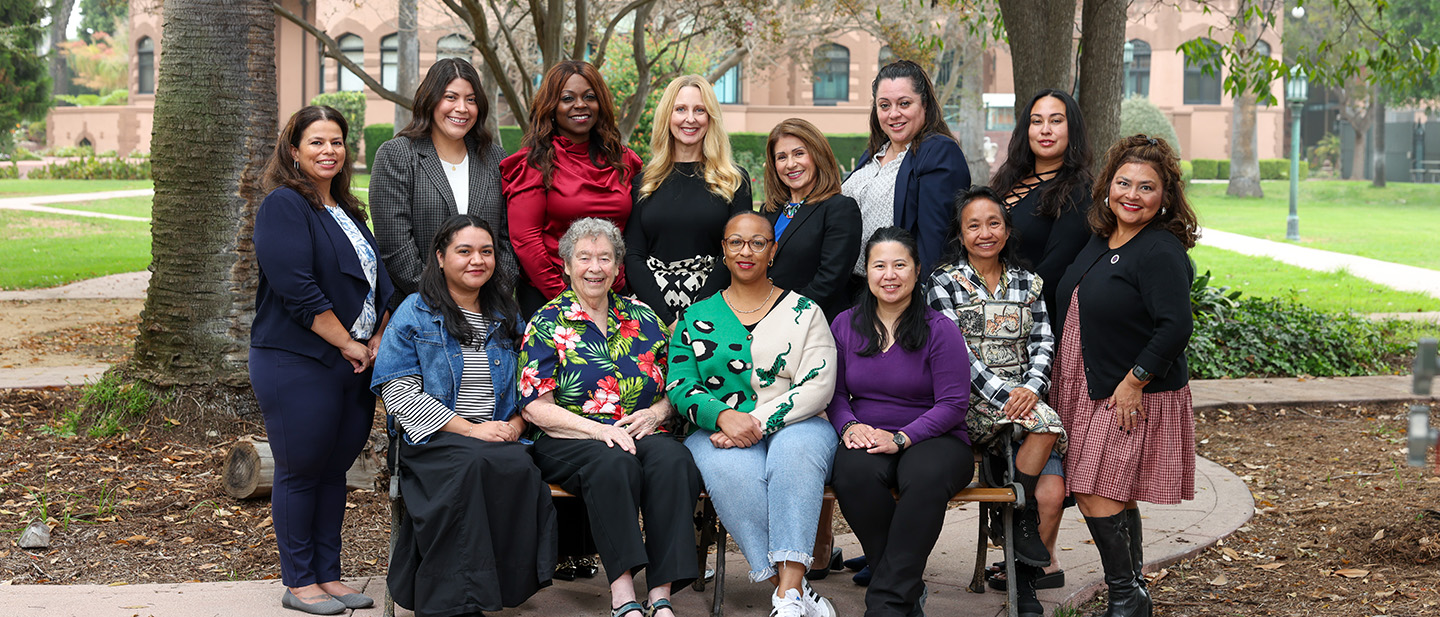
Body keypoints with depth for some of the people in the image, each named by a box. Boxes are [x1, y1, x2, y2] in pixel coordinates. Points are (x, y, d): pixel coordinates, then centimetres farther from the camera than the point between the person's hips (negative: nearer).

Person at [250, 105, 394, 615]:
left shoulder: (347, 211, 17)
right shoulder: (284, 206, -10)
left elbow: (378, 281, 19)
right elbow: (298, 290, -18)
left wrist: (378, 339, 3)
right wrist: (347, 344, -14)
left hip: (355, 364, 8)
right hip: (297, 363, -8)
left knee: (336, 468, 12)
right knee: (301, 471, 1)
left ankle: (328, 574, 21)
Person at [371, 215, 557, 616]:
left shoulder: (507, 318, 20)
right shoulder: (416, 313, 5)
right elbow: (398, 391, -5)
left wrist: (515, 425, -5)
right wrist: (469, 429, -12)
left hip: (500, 438, 3)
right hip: (435, 439, -3)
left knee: (520, 465, -32)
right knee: (472, 462, -36)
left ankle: (513, 583, -22)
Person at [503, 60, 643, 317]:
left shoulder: (622, 159, 10)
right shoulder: (535, 162, -3)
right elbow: (524, 238, -8)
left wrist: (622, 284, -1)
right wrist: (562, 294, -12)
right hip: (545, 295, -3)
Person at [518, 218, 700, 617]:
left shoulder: (644, 320, 18)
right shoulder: (547, 324, 7)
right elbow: (536, 407, -3)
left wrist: (657, 412, -4)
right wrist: (598, 429, -16)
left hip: (643, 434, 3)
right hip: (568, 442, -3)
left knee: (673, 459, -31)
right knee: (614, 462, -37)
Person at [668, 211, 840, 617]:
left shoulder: (803, 311, 11)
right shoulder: (695, 317, 15)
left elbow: (817, 386, -1)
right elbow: (680, 386, 5)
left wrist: (758, 422, -15)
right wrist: (723, 415, -17)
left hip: (794, 427, 0)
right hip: (718, 431, 1)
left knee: (796, 449, -36)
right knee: (730, 469, -35)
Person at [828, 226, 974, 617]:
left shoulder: (939, 330, -2)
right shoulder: (845, 325, 10)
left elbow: (953, 404, -7)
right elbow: (834, 392, 12)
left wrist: (901, 438, -18)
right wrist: (849, 425, -10)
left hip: (932, 439, -2)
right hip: (867, 439, 2)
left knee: (927, 478, -38)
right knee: (853, 472, -34)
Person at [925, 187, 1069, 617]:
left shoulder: (1028, 283, 16)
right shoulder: (944, 283, 3)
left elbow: (1043, 344, 7)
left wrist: (1031, 389, -13)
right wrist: (1005, 397, -18)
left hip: (1025, 401, 4)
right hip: (971, 405, -4)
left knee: (1052, 493, -20)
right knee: (1046, 421, -32)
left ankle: (1024, 580, -1)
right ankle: (1023, 520, -13)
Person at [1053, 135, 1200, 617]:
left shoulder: (1161, 252, -17)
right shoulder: (1101, 242, 10)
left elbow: (1176, 328, -24)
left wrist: (1134, 382, -20)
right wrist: (1063, 372, 19)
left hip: (1134, 396, -8)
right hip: (1091, 391, 8)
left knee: (1098, 495, -9)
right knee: (1117, 499, 13)